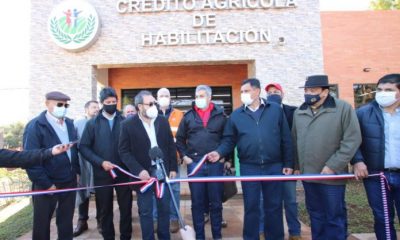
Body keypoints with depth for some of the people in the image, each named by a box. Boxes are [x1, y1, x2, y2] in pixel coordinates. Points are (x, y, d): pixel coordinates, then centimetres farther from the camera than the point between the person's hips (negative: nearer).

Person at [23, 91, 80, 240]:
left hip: (70, 182, 5)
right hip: (47, 185, -5)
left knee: (66, 221, 17)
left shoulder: (69, 124, 7)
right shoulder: (35, 126, -13)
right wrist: (46, 185, -16)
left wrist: (78, 171, 7)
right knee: (42, 222, 13)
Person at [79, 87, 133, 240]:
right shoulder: (92, 123, 2)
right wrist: (101, 162, -13)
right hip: (102, 174, 0)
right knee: (105, 210, 12)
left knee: (126, 208, 8)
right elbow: (83, 147, -3)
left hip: (124, 172, 0)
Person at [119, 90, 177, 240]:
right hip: (144, 173, -3)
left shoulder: (163, 121, 3)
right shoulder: (128, 125, -7)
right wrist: (139, 170, -17)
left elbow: (171, 146, 7)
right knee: (145, 212, 8)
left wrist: (173, 168, 3)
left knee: (164, 209, 13)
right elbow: (124, 151, -8)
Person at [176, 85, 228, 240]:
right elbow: (179, 138, 11)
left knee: (216, 202, 8)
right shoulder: (188, 116, 5)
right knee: (197, 202, 8)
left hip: (215, 163, 0)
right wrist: (184, 156, 2)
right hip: (194, 163, 1)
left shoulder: (220, 115, 3)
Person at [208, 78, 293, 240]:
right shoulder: (236, 115, 4)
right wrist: (219, 152, -14)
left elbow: (286, 139, 3)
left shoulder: (276, 110, 3)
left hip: (274, 166, 0)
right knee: (251, 207, 9)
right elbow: (229, 140, 5)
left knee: (274, 206, 12)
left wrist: (288, 163, 1)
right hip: (249, 168, 0)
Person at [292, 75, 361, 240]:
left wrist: (332, 166, -16)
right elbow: (295, 141, 14)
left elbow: (352, 140, -12)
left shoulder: (343, 108, -7)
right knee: (315, 215, 17)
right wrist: (297, 165, 10)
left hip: (331, 176, -5)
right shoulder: (299, 112, 9)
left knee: (334, 217, 7)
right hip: (307, 174, 5)